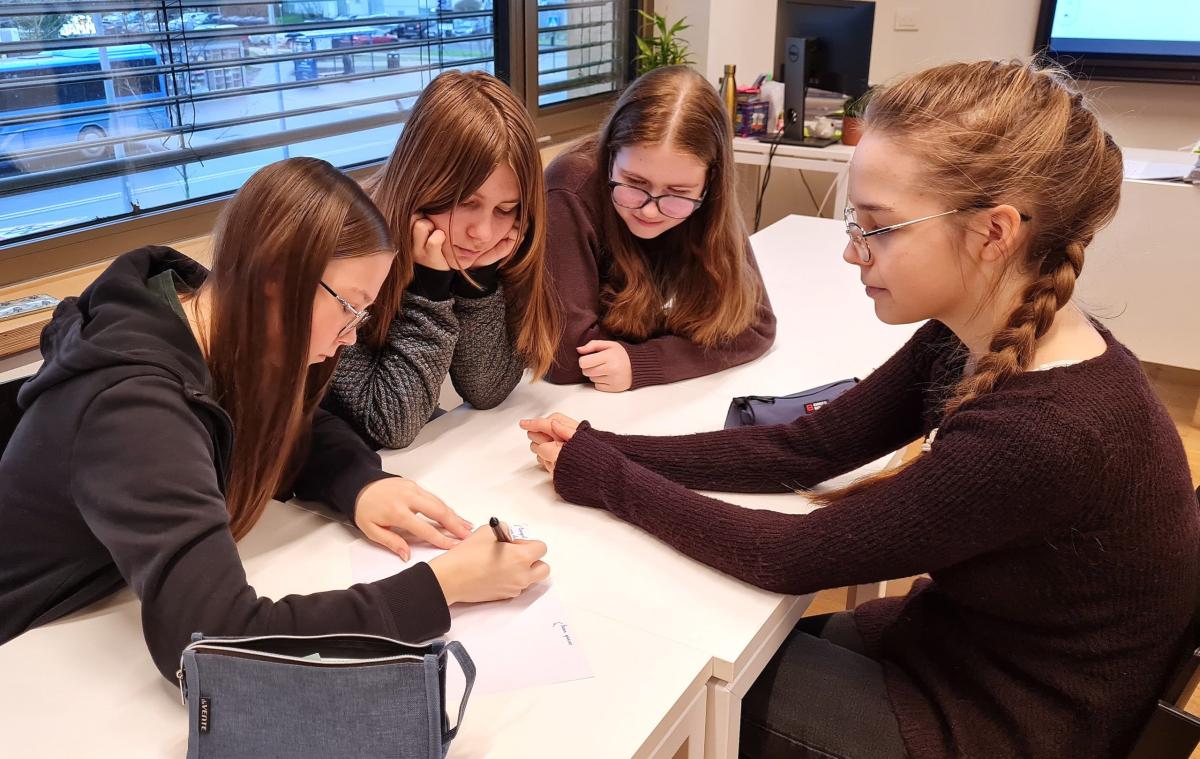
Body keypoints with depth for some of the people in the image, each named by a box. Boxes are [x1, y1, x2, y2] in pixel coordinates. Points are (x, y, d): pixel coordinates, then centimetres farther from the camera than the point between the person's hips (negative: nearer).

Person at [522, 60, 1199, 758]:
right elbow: (804, 449, -6)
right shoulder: (972, 339, -9)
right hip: (958, 633, 6)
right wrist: (605, 449, -13)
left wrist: (604, 478, -18)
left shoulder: (1045, 434, -35)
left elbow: (792, 556, -27)